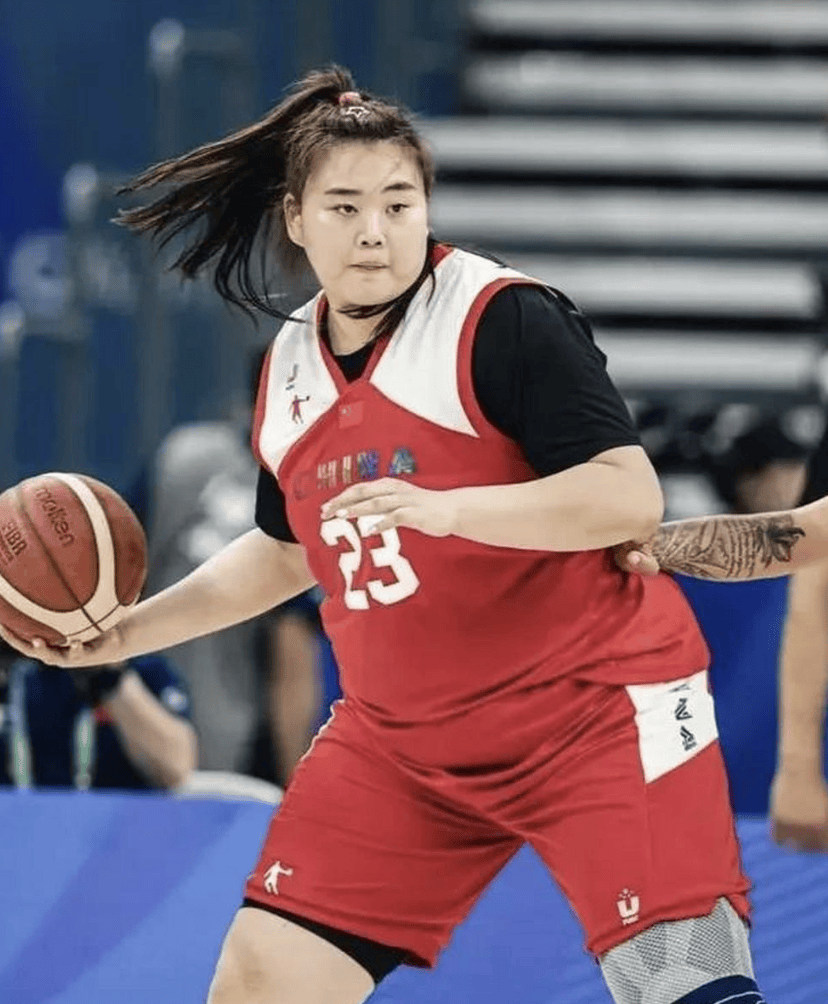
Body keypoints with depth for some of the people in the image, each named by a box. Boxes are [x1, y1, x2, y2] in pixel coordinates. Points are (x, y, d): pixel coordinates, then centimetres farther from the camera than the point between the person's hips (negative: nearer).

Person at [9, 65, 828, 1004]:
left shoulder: (505, 319, -14)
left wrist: (448, 508, -34)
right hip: (399, 740, 7)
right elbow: (286, 551, 24)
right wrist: (126, 631, 17)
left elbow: (632, 496, -23)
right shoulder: (289, 364, 8)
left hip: (593, 709, -7)